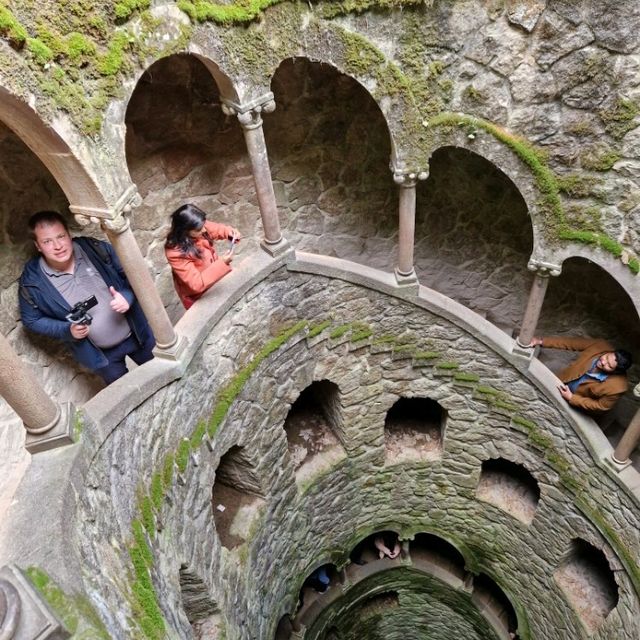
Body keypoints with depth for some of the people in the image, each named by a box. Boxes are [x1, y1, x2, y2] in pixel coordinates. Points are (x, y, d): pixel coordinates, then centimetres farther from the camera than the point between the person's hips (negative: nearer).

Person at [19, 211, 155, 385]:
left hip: (136, 334, 1)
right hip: (99, 352, -1)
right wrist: (68, 330, -19)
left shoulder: (95, 249, -18)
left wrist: (127, 296, -26)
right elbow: (31, 320, -3)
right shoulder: (32, 281, -18)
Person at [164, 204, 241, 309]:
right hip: (198, 297, -6)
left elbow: (217, 229, 1)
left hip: (213, 279, 6)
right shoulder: (175, 254, -36)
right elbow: (197, 284, -37)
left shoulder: (197, 228, -20)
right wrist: (222, 264, -43)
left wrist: (230, 232, -22)